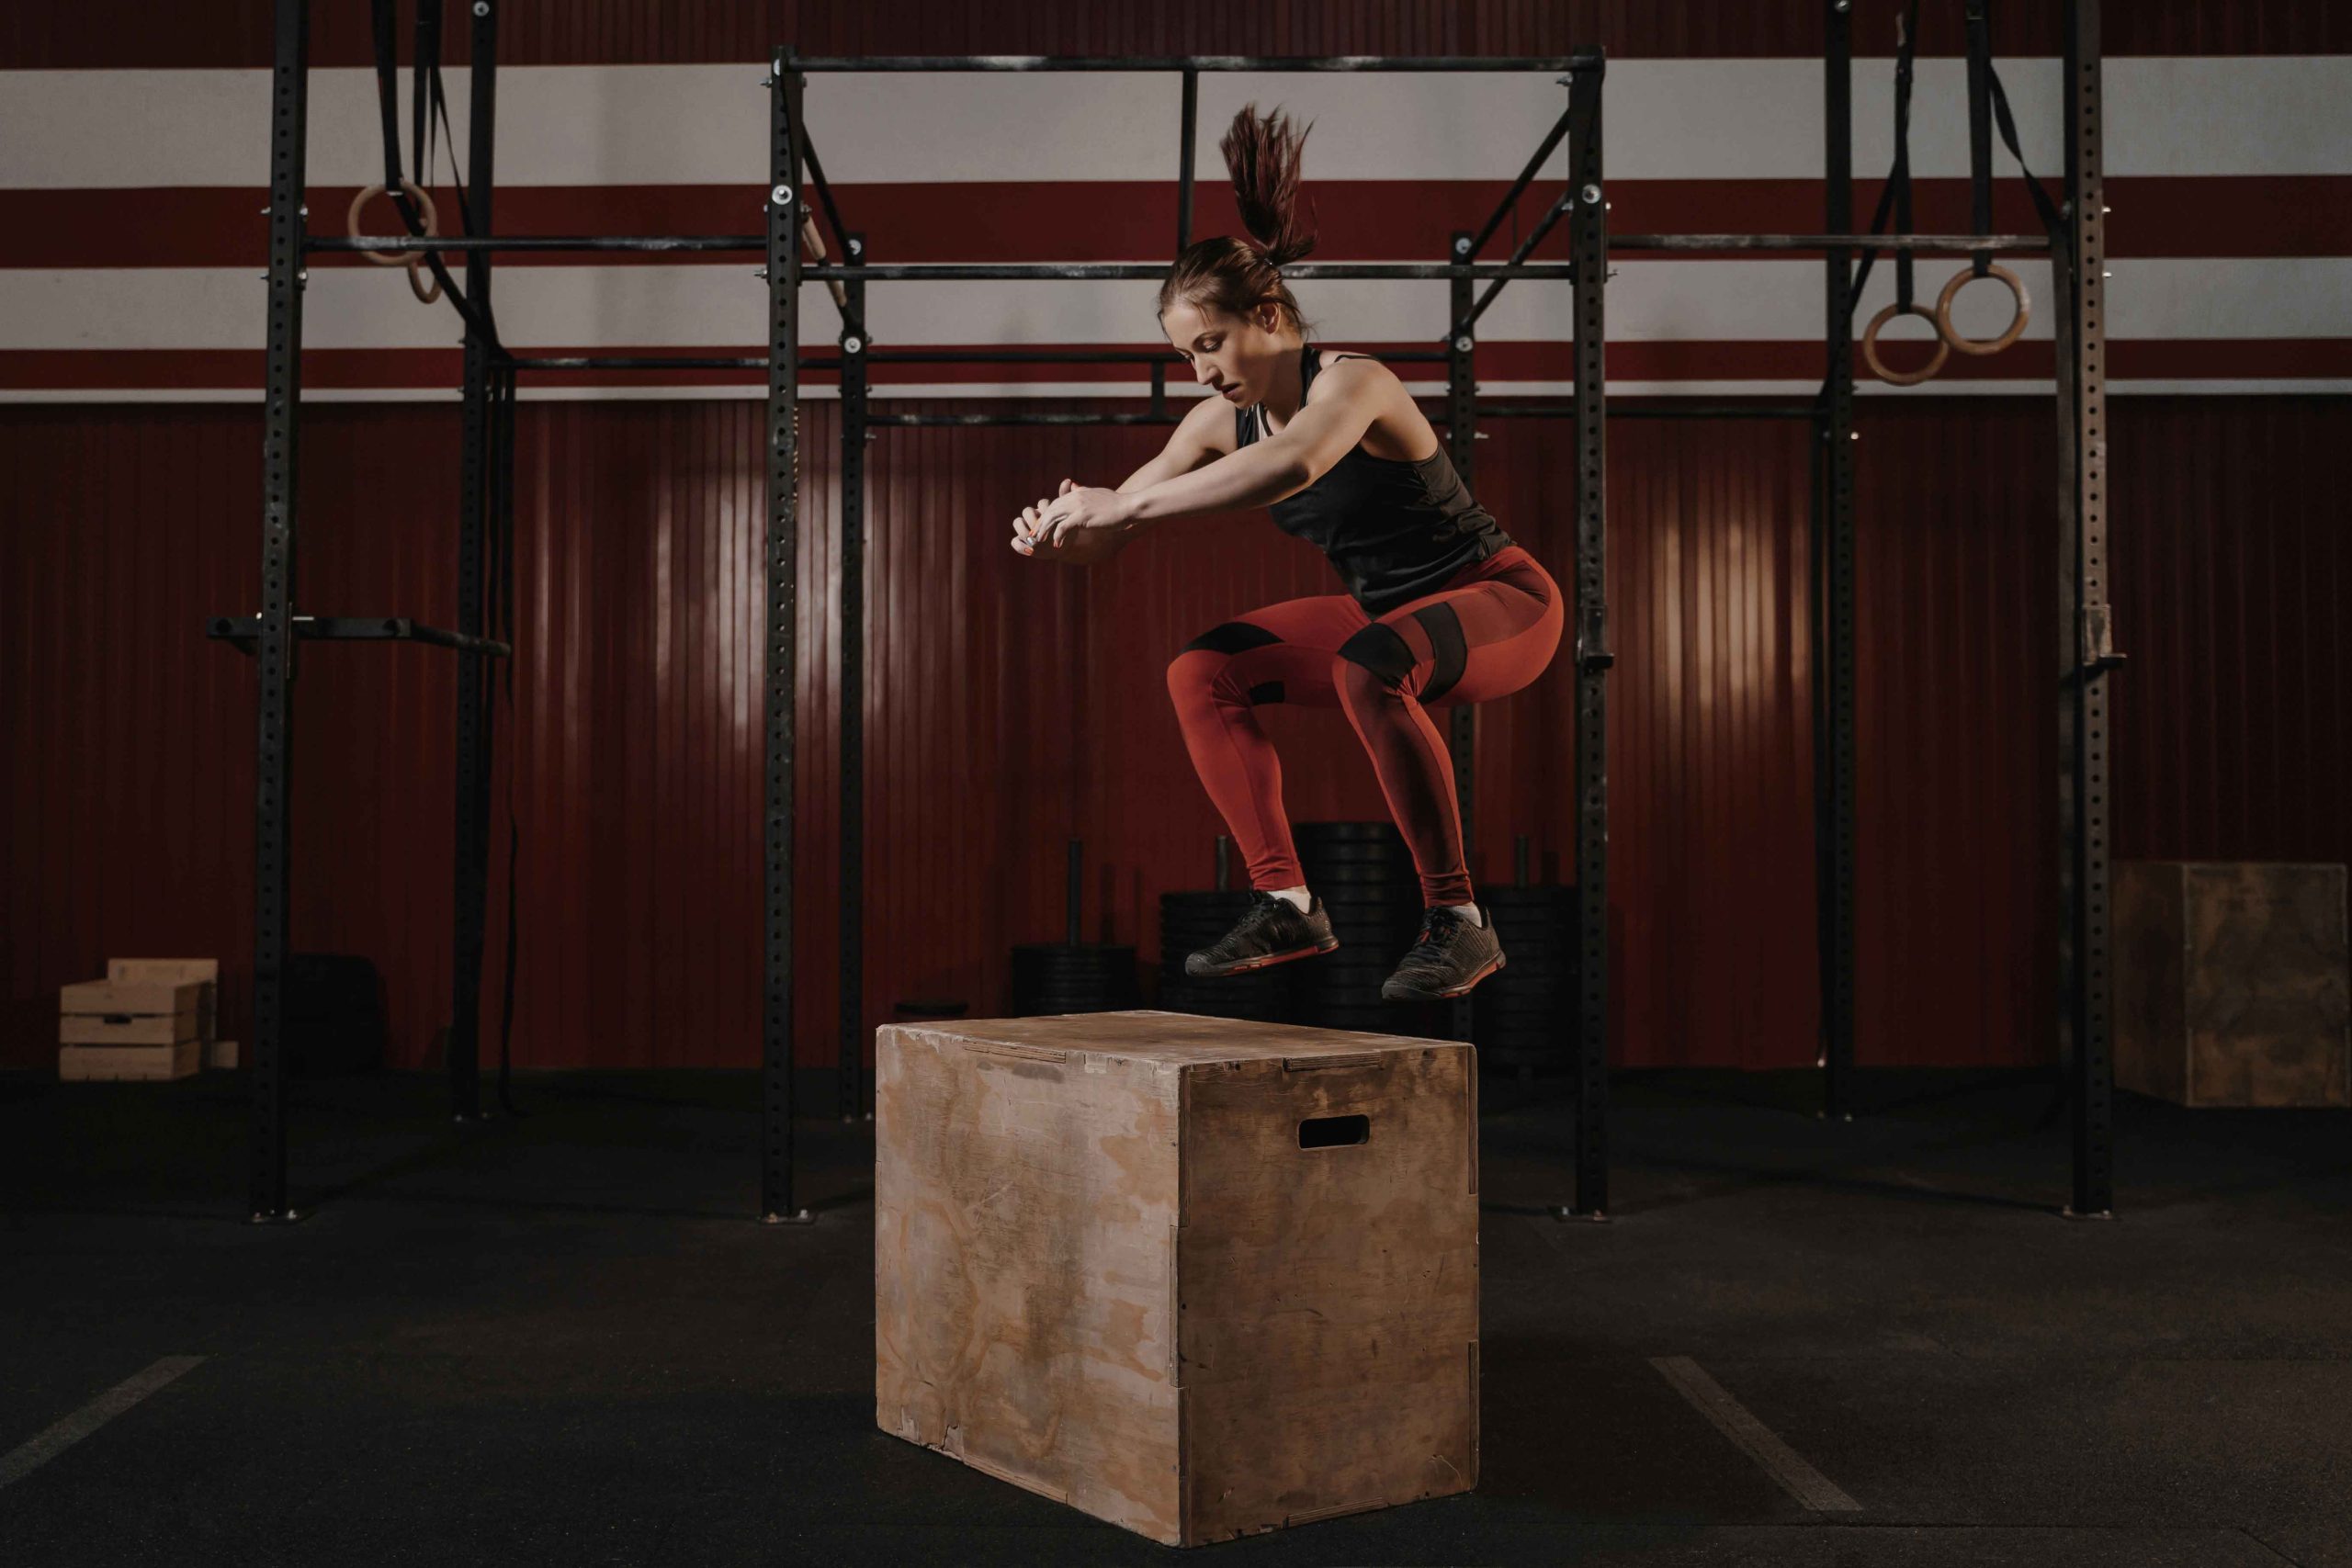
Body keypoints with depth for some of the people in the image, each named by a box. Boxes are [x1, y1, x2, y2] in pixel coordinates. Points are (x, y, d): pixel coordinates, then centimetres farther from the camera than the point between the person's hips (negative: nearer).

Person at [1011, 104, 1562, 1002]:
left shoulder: (1353, 384, -25)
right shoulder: (1220, 420, -3)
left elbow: (1294, 464, -49)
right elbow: (1114, 536, -4)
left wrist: (1121, 503, -49)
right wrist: (1055, 537, -28)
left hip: (1501, 599, -8)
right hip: (1385, 616, 8)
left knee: (1368, 668, -38)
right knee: (1203, 674, -3)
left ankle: (1456, 922, -27)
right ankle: (1287, 905, 1)